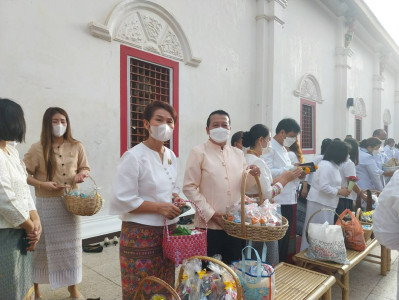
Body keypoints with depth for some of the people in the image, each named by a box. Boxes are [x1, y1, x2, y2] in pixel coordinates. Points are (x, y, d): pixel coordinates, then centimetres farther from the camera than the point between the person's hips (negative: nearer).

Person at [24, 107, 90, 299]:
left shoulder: (76, 147, 1)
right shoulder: (38, 148, -6)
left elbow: (85, 168, 12)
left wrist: (81, 174, -10)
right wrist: (43, 184, -17)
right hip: (46, 204, -2)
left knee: (70, 245, 11)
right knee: (42, 245, 10)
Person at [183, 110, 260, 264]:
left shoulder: (238, 153, 11)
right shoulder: (198, 152, -4)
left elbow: (244, 185, 15)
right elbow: (189, 188, -9)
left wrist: (252, 176, -6)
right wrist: (211, 213, -15)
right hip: (209, 225, -4)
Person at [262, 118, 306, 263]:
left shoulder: (283, 149, 20)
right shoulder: (269, 147, -11)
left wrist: (298, 174, 7)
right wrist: (291, 170, -20)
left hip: (288, 201, 10)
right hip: (277, 202, -10)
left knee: (285, 239, 18)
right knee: (276, 241, -1)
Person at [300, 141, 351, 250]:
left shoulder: (333, 165, 12)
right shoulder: (326, 165, -20)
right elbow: (323, 187, -25)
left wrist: (340, 190, 2)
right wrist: (339, 192, -14)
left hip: (326, 203, 10)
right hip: (319, 203, -10)